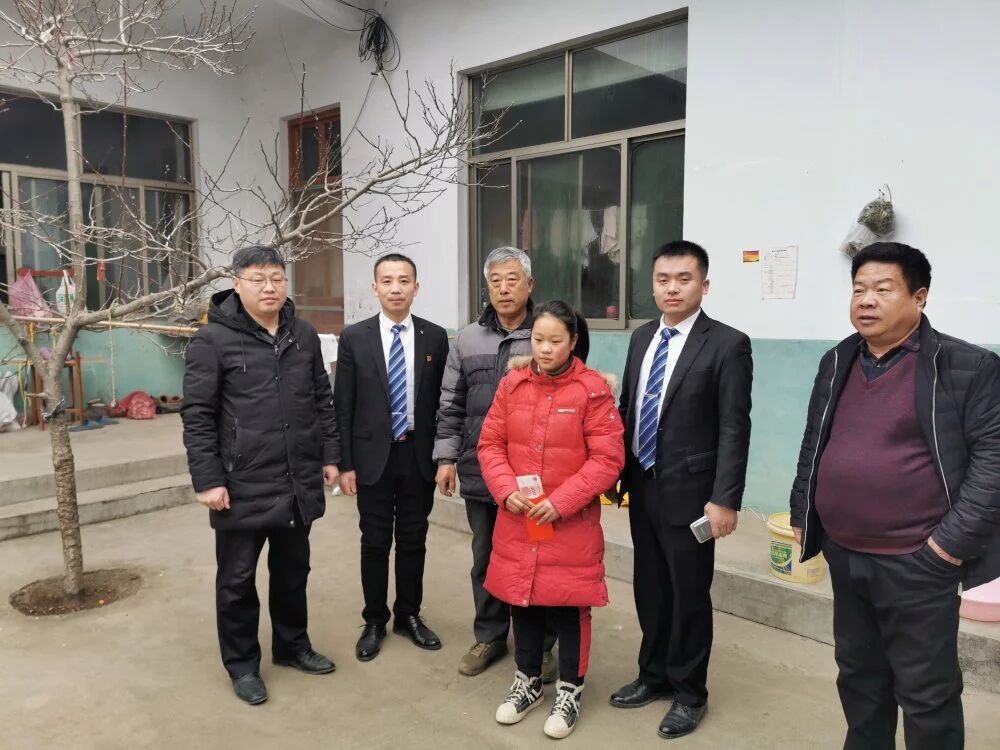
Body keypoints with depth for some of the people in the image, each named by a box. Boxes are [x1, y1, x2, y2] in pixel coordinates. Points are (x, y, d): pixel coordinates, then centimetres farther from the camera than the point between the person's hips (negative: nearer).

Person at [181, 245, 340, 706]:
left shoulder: (304, 335, 6)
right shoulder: (214, 340, -9)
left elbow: (322, 401, 12)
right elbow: (197, 416, -9)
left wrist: (329, 456, 9)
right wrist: (208, 479, -13)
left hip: (298, 483, 5)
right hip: (241, 486, -4)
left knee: (292, 570, 19)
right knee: (237, 579, 10)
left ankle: (292, 645, 38)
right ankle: (242, 663, 28)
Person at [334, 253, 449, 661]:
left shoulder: (435, 337, 0)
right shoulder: (354, 337, -3)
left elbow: (442, 400, 4)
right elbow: (343, 405, -2)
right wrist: (345, 463, -5)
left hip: (419, 455, 1)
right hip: (373, 455, -1)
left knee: (413, 540, 13)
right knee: (375, 543, 9)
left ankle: (409, 616, 30)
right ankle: (374, 622, 26)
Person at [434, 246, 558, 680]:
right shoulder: (467, 340, 6)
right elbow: (451, 405, 9)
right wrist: (446, 457, 4)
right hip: (480, 472, 3)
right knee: (486, 558, 15)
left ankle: (540, 643, 27)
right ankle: (490, 636, 33)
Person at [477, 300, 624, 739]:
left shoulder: (593, 390, -9)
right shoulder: (512, 384, 2)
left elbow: (608, 459, -12)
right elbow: (490, 444, 5)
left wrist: (560, 501, -17)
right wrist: (507, 491, -11)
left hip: (572, 523, -3)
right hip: (517, 520, 4)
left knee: (569, 607, 7)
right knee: (521, 600, 15)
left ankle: (569, 691, 28)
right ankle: (528, 682, 35)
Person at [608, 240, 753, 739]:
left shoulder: (728, 344, -11)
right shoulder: (641, 337, 8)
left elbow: (734, 429, -14)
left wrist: (725, 500, -17)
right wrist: (619, 473, 11)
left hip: (689, 491, -6)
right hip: (642, 486, 6)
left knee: (689, 594, 8)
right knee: (649, 587, 18)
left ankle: (689, 693, 27)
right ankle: (654, 675, 37)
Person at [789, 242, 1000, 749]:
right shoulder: (837, 363, 8)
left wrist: (953, 540, -16)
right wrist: (801, 517, 13)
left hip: (917, 563, -5)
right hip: (844, 557, 6)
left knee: (926, 691, 8)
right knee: (858, 675, 20)